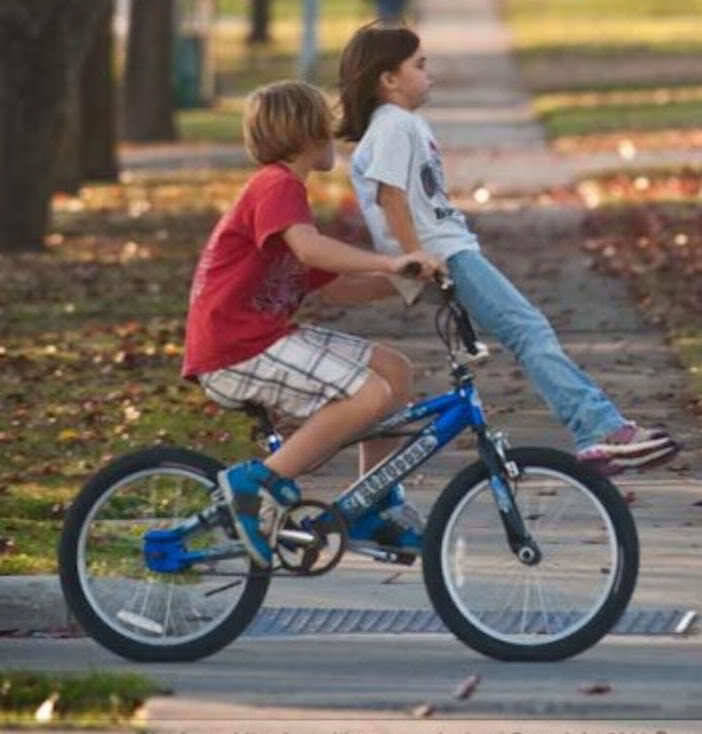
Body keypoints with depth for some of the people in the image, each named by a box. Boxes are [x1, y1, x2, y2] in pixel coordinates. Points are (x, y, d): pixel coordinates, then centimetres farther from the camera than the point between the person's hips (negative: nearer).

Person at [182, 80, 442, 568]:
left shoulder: (281, 189, 24)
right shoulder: (278, 186, -10)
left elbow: (335, 284, 22)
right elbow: (310, 249, -30)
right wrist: (390, 263, -33)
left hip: (263, 337, 10)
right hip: (236, 350, -10)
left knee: (394, 369, 9)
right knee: (370, 394, -23)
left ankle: (375, 510, 15)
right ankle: (259, 484, -19)